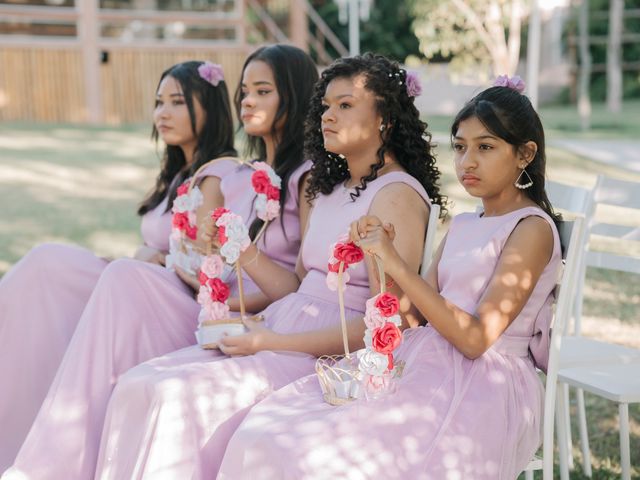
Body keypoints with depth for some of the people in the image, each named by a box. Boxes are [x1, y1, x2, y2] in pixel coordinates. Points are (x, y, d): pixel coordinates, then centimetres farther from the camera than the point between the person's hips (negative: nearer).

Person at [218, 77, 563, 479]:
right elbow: (412, 318, 11)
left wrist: (394, 262, -16)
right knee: (269, 429, -12)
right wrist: (376, 254, -4)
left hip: (481, 384, -7)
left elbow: (476, 338, -15)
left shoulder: (532, 228, -6)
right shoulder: (461, 226, 18)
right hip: (430, 366, 7)